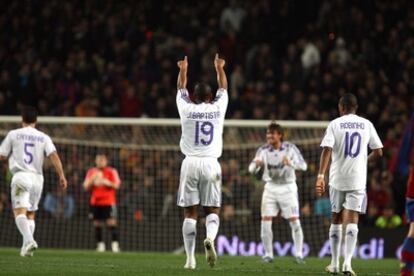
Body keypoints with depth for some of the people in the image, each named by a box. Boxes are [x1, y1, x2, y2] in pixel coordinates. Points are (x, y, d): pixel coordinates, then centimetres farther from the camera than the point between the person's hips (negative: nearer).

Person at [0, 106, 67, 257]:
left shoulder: (13, 134, 3)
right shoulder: (44, 137, 8)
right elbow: (54, 156, -5)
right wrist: (62, 176, -8)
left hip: (20, 175, -4)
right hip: (37, 177, 4)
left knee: (19, 211, -11)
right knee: (31, 214, 16)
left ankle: (29, 240, -34)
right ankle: (27, 246, 11)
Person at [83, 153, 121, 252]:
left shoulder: (112, 171, 3)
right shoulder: (91, 172, 13)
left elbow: (116, 185, -3)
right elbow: (86, 187, 9)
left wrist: (107, 183, -20)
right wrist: (92, 180, -9)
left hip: (108, 202, -3)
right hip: (95, 202, 3)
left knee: (112, 222, -13)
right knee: (97, 224, 1)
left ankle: (115, 244, -16)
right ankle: (100, 244, 6)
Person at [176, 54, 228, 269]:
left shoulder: (187, 109, 3)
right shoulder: (217, 108, 5)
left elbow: (181, 89, 23)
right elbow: (223, 88, 24)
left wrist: (183, 70, 40)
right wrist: (219, 68, 40)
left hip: (190, 163, 0)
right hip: (211, 164, 0)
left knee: (190, 212, 2)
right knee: (212, 210, 6)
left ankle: (190, 258, -2)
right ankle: (210, 237, -25)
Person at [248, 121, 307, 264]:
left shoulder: (290, 148, -10)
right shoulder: (264, 150, -3)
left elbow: (303, 165, -19)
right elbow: (252, 169, -4)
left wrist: (291, 163, -40)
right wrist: (256, 164, -29)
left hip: (288, 188, -2)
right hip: (271, 187, 2)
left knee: (295, 222, -6)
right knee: (265, 221, -7)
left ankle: (299, 254, 5)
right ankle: (268, 254, 4)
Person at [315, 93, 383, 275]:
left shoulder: (335, 124, -1)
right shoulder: (366, 124, 5)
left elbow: (327, 150, -12)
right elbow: (378, 152, 5)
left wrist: (321, 175, -15)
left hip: (337, 178, 0)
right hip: (358, 178, 0)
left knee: (336, 219, 13)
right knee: (352, 220, -3)